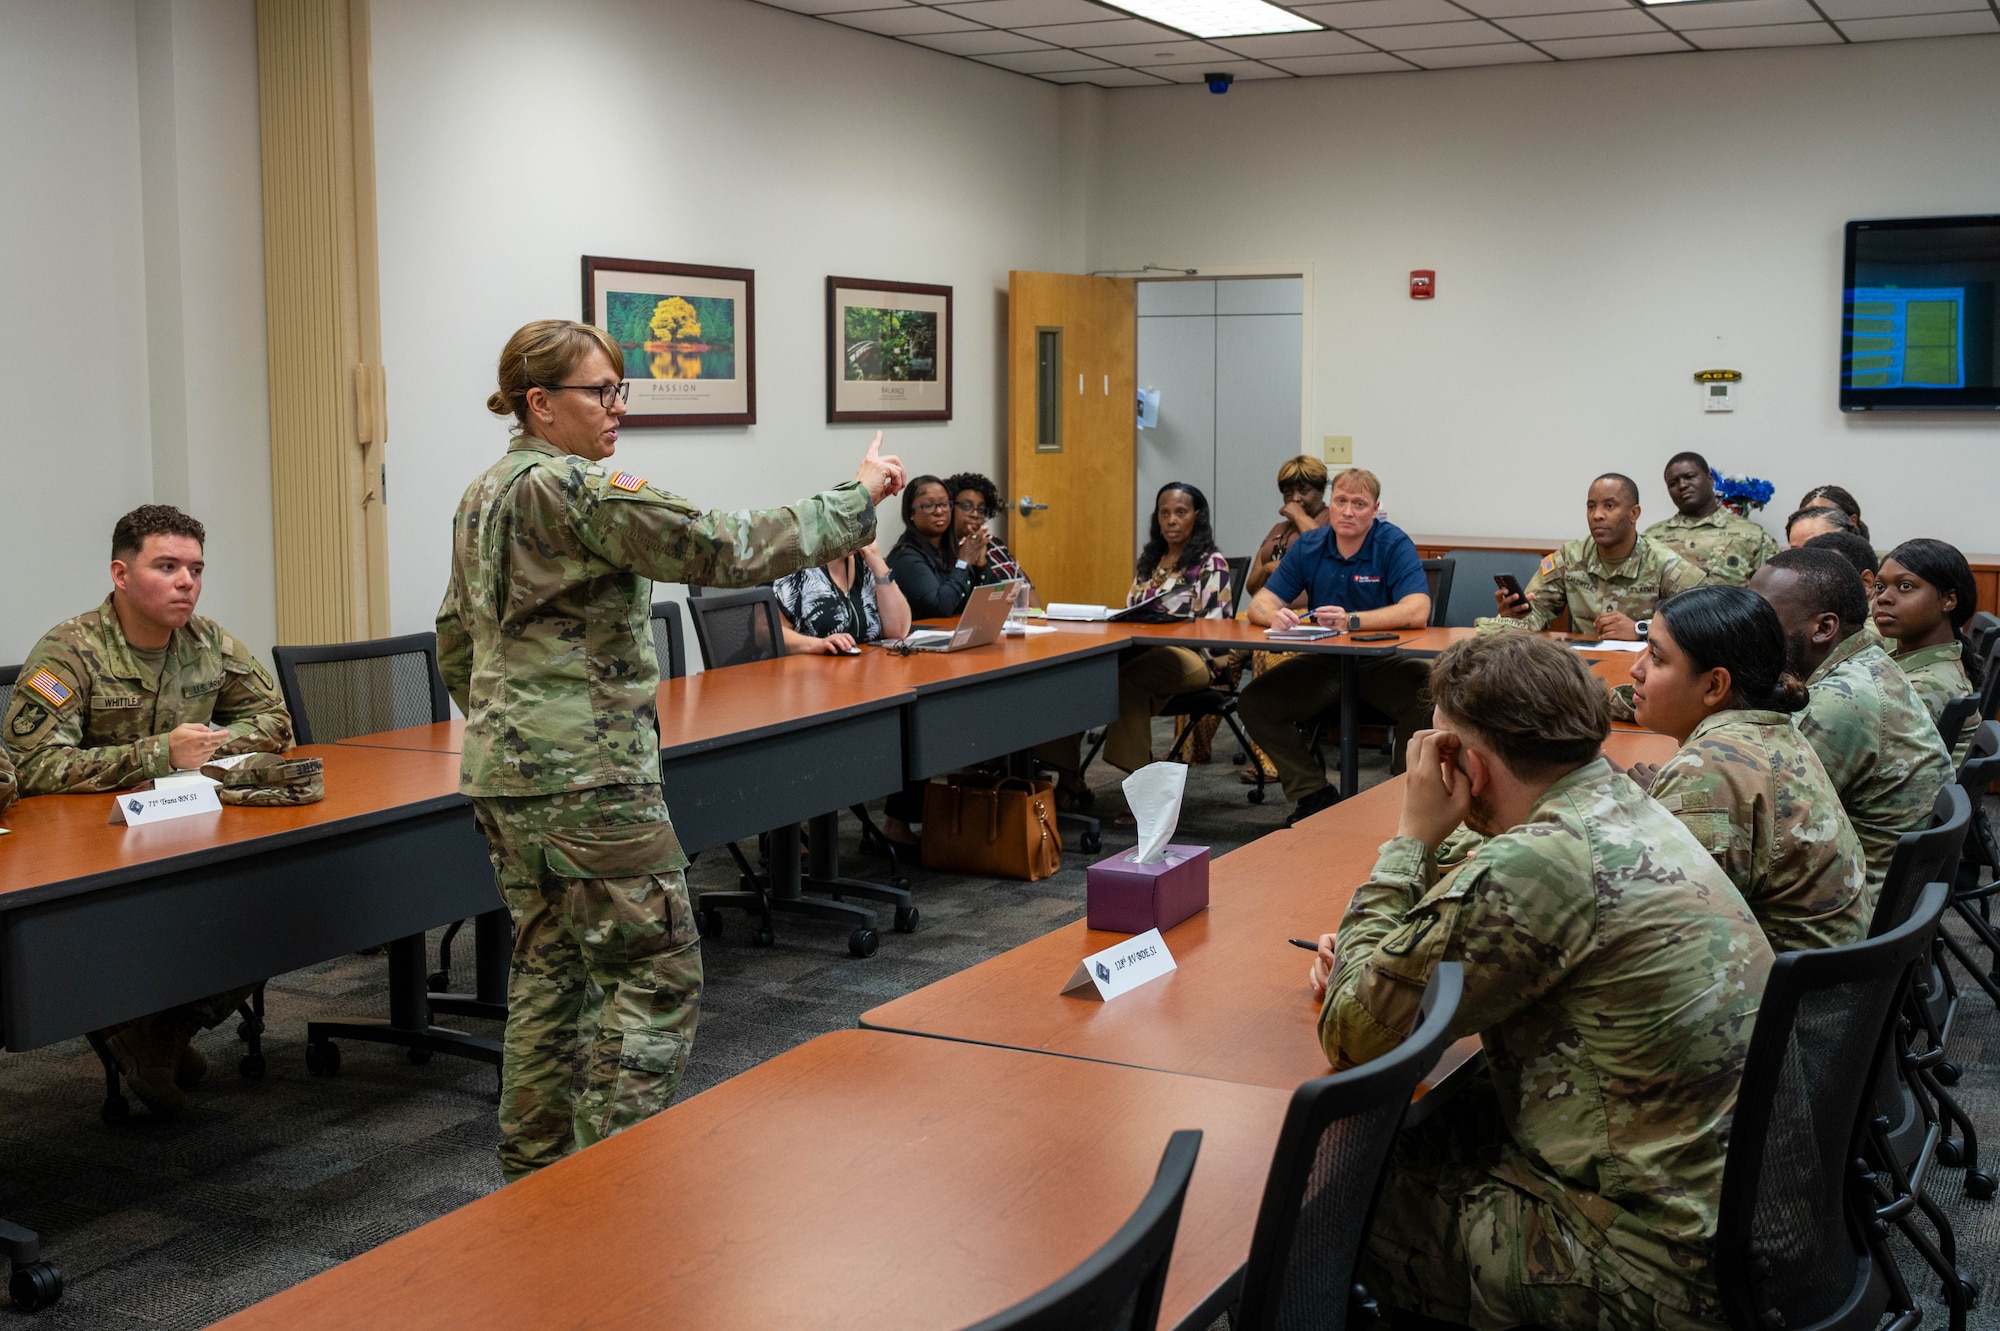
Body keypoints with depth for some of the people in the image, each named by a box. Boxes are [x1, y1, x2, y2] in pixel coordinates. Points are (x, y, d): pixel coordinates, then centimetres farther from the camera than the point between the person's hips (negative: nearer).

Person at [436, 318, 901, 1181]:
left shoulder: (481, 496, 14)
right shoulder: (576, 489, -15)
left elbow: (455, 642, 21)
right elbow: (719, 549, -19)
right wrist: (856, 498, -13)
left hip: (502, 770, 10)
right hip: (588, 775, -10)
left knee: (548, 962, 16)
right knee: (657, 971, -3)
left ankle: (534, 1168, 23)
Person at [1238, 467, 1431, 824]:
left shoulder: (1394, 545, -10)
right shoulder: (1309, 545, 2)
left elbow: (1417, 611, -24)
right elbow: (1261, 603, 1)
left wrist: (1350, 620, -36)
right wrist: (1274, 615, -26)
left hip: (1383, 661, -4)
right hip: (1323, 661, 4)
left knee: (1430, 697, -33)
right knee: (1254, 703, -16)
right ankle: (1315, 795, -3)